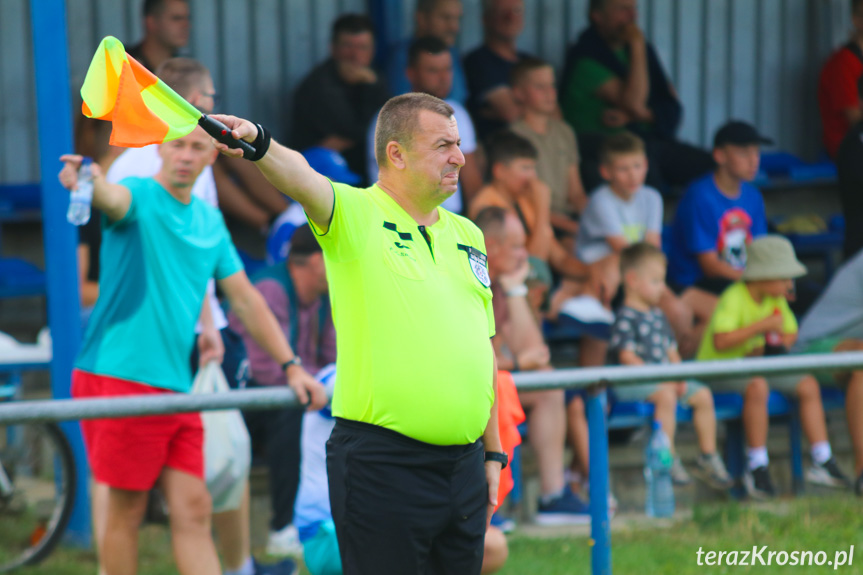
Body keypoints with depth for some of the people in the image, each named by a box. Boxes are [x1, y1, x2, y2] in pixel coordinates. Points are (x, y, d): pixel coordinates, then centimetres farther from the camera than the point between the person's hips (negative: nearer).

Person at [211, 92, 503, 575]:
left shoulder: (468, 236, 15)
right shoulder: (356, 214, -4)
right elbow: (303, 179, -26)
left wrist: (494, 454, 19)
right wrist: (258, 141, -47)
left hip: (464, 461, 6)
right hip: (382, 464, -6)